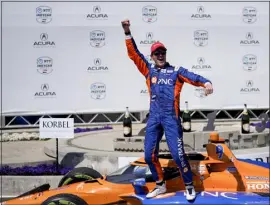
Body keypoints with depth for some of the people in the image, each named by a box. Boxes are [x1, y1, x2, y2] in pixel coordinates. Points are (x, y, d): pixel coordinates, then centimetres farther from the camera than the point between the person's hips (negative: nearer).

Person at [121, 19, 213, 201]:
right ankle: (160, 185, 25)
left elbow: (193, 77, -12)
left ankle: (189, 186, 11)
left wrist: (206, 82, -34)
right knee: (149, 155, 6)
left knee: (178, 154, -8)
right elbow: (134, 54, 3)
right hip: (154, 118, 4)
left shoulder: (176, 70, 2)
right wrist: (127, 33, -6)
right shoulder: (149, 69, 9)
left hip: (171, 118, -4)